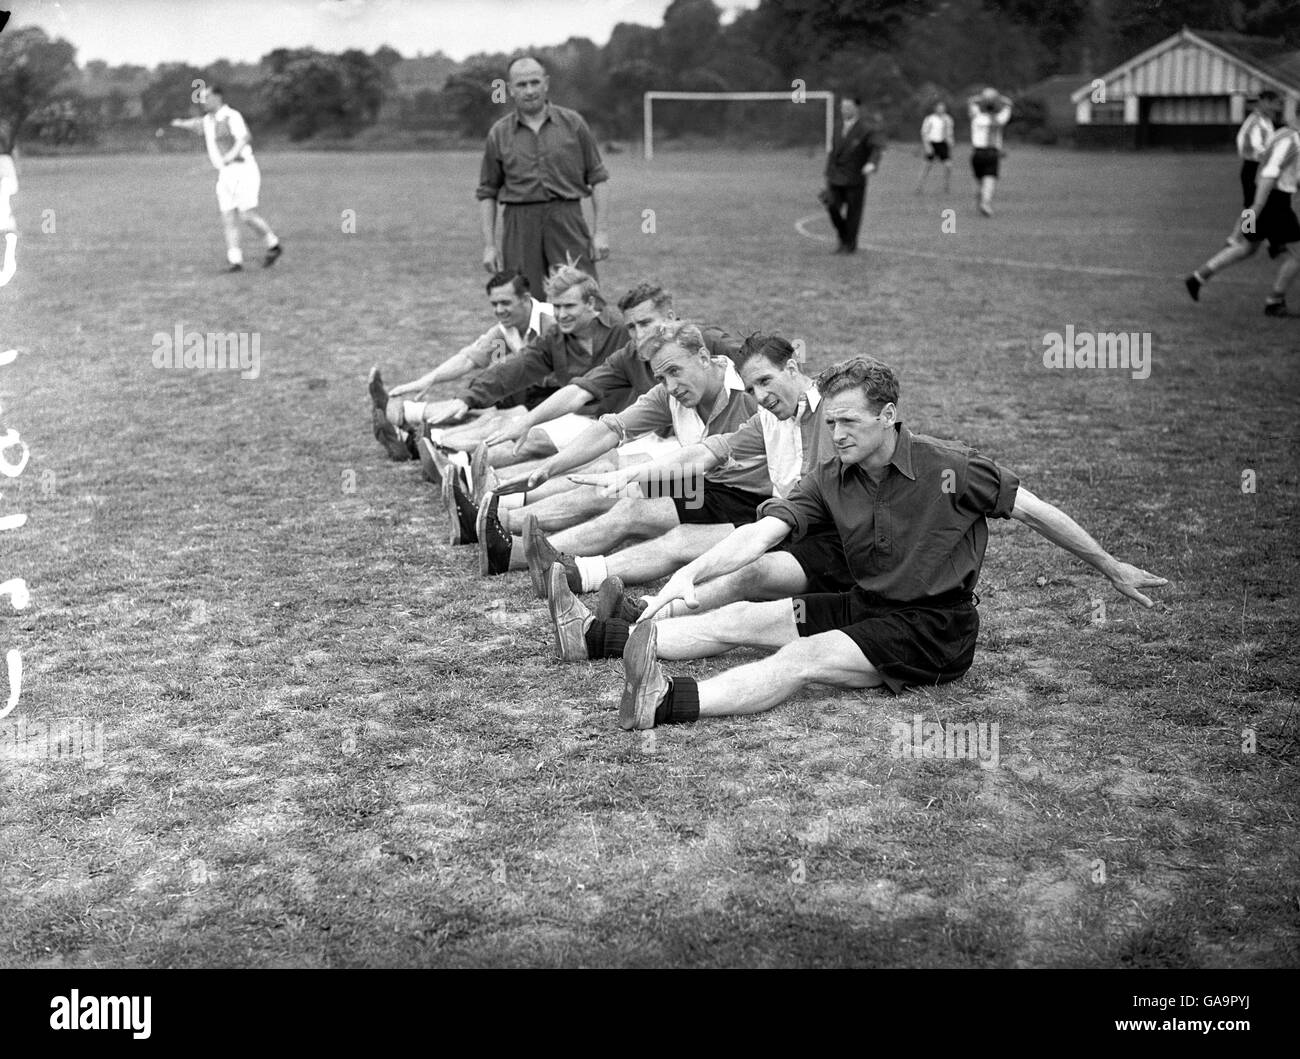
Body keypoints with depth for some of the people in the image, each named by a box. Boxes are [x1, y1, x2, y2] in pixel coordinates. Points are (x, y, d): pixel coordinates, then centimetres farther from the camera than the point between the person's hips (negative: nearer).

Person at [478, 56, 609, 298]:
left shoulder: (573, 123, 7)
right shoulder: (499, 133, 9)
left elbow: (598, 179, 8)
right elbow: (487, 193, 12)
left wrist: (600, 232, 0)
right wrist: (489, 245, 3)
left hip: (567, 219, -1)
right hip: (519, 224, 1)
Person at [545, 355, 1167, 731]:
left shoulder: (947, 468, -12)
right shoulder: (830, 482, 0)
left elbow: (1033, 510, -3)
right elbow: (764, 531, -11)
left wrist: (1111, 569, 4)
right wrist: (690, 574, -27)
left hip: (935, 631, -6)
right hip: (865, 608, 6)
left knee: (802, 658, -29)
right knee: (743, 619, -4)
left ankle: (668, 705, -49)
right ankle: (594, 634, -5)